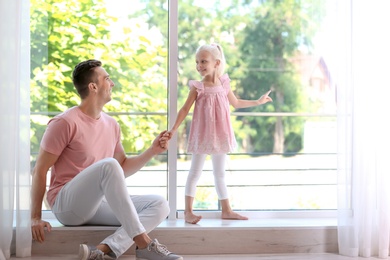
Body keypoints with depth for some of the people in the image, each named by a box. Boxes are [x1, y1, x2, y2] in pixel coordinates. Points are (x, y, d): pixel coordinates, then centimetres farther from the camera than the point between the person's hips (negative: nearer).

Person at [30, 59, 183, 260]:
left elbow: (123, 169, 22)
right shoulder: (65, 123, -9)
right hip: (67, 204, -7)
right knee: (108, 165, -33)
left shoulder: (112, 125, 12)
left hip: (100, 203, 7)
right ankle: (143, 243, -33)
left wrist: (152, 151, 7)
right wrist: (36, 217, -12)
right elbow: (39, 171, -8)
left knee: (159, 205, -12)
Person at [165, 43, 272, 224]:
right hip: (202, 136, -4)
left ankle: (226, 210, 20)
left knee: (220, 174, 13)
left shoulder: (224, 85, 2)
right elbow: (185, 110, -6)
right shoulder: (198, 88, -9)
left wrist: (258, 102, 24)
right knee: (195, 173, 0)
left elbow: (236, 103, 19)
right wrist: (173, 129, -13)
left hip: (220, 136, 4)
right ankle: (188, 211, 6)